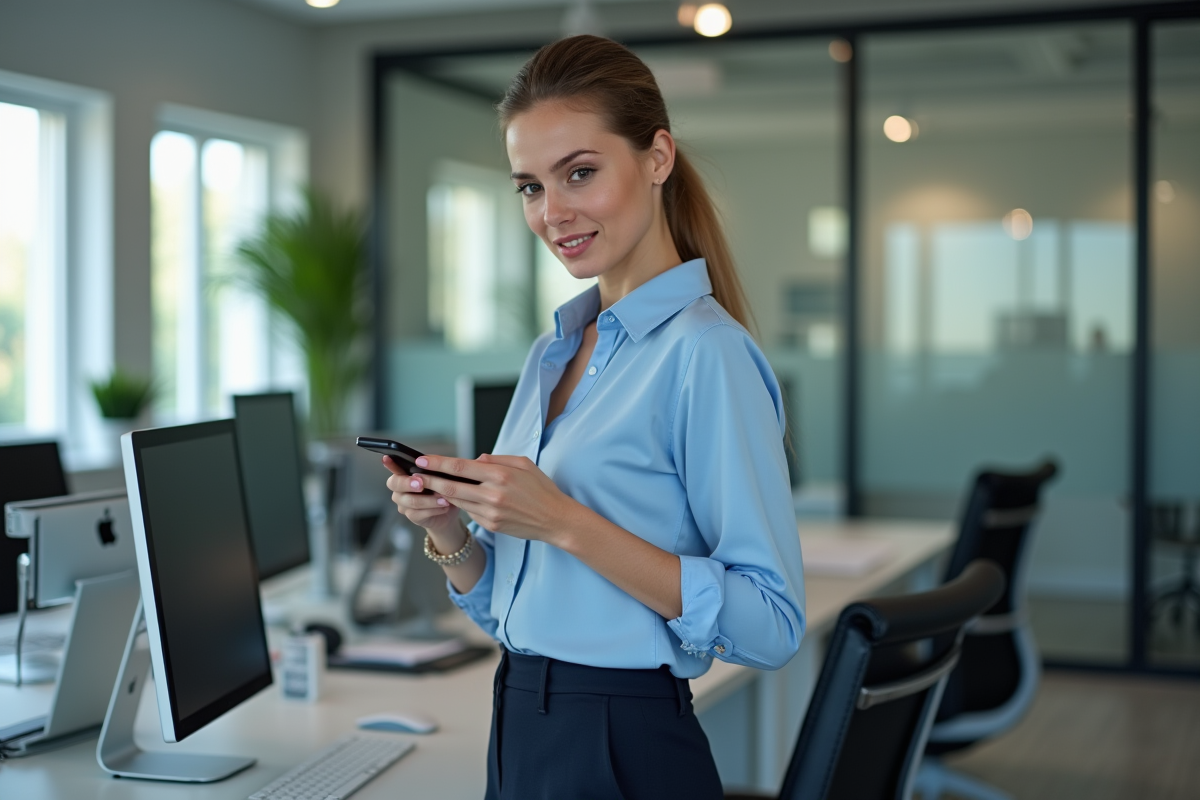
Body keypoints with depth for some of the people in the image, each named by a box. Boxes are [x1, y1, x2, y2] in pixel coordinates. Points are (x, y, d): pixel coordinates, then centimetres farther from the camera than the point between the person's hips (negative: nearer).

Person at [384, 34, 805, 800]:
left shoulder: (704, 351, -16)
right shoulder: (554, 353, 9)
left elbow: (771, 625, -21)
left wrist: (566, 523, -25)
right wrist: (447, 532, -4)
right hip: (521, 735, 8)